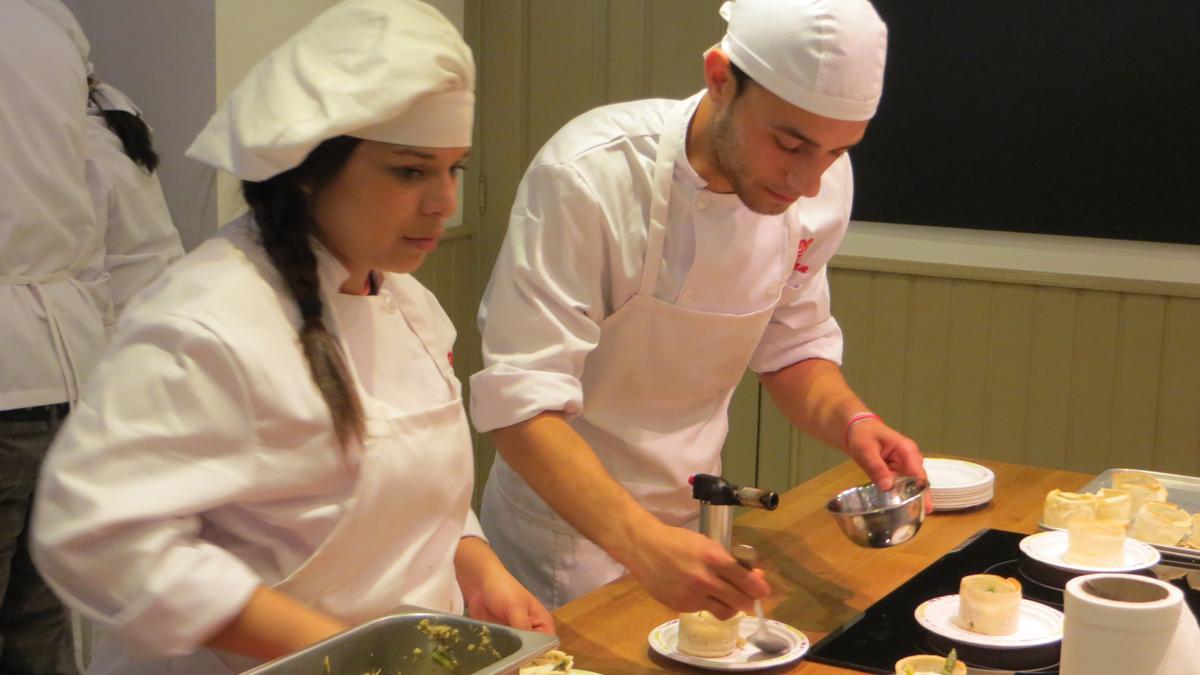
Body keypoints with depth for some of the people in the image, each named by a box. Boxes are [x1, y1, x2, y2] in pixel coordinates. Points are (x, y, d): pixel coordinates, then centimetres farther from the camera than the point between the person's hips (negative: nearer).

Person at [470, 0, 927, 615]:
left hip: (696, 519, 6)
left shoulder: (821, 181, -9)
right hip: (569, 523, -5)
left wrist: (851, 421, -17)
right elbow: (521, 401, -30)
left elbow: (793, 346, 3)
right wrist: (640, 542, -43)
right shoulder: (586, 177, -28)